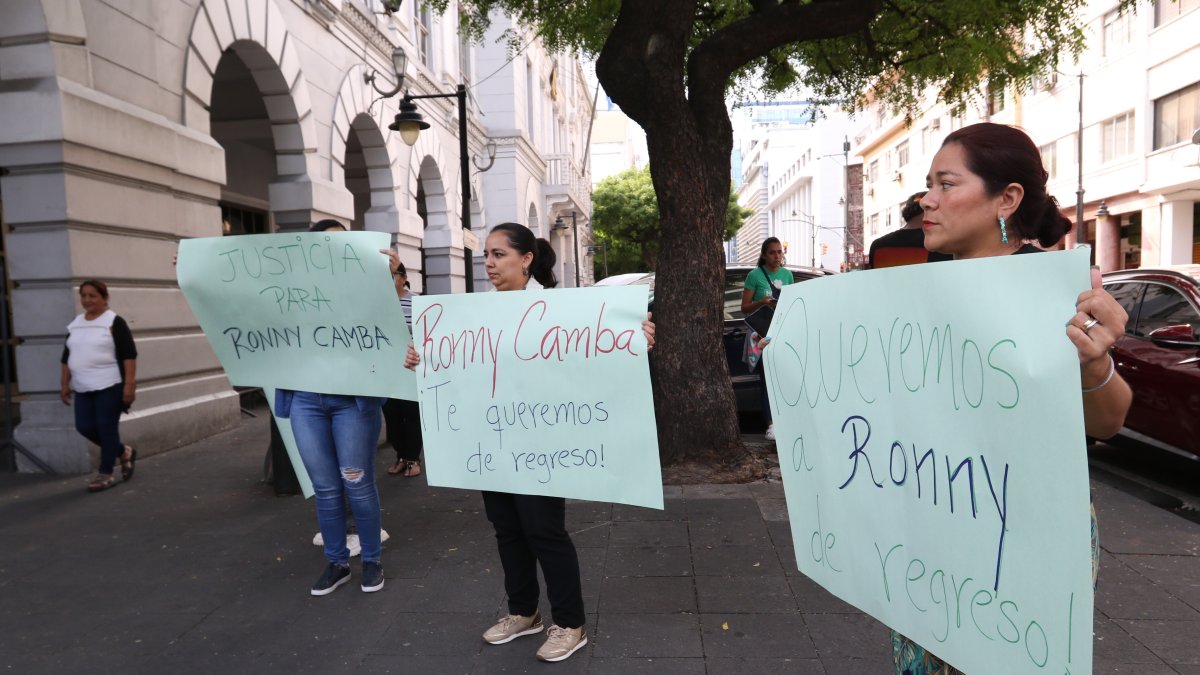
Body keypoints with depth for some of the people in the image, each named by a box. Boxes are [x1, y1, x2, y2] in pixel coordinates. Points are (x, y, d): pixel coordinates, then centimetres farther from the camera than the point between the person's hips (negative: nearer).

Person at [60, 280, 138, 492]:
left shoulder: (114, 322, -7)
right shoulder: (75, 325, 14)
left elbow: (129, 355, -12)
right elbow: (67, 357, 20)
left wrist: (129, 384, -17)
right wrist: (65, 384, 15)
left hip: (110, 386, -7)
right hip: (83, 388, 7)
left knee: (106, 428, -4)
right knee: (84, 427, 5)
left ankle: (106, 474, 6)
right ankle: (124, 452, 26)